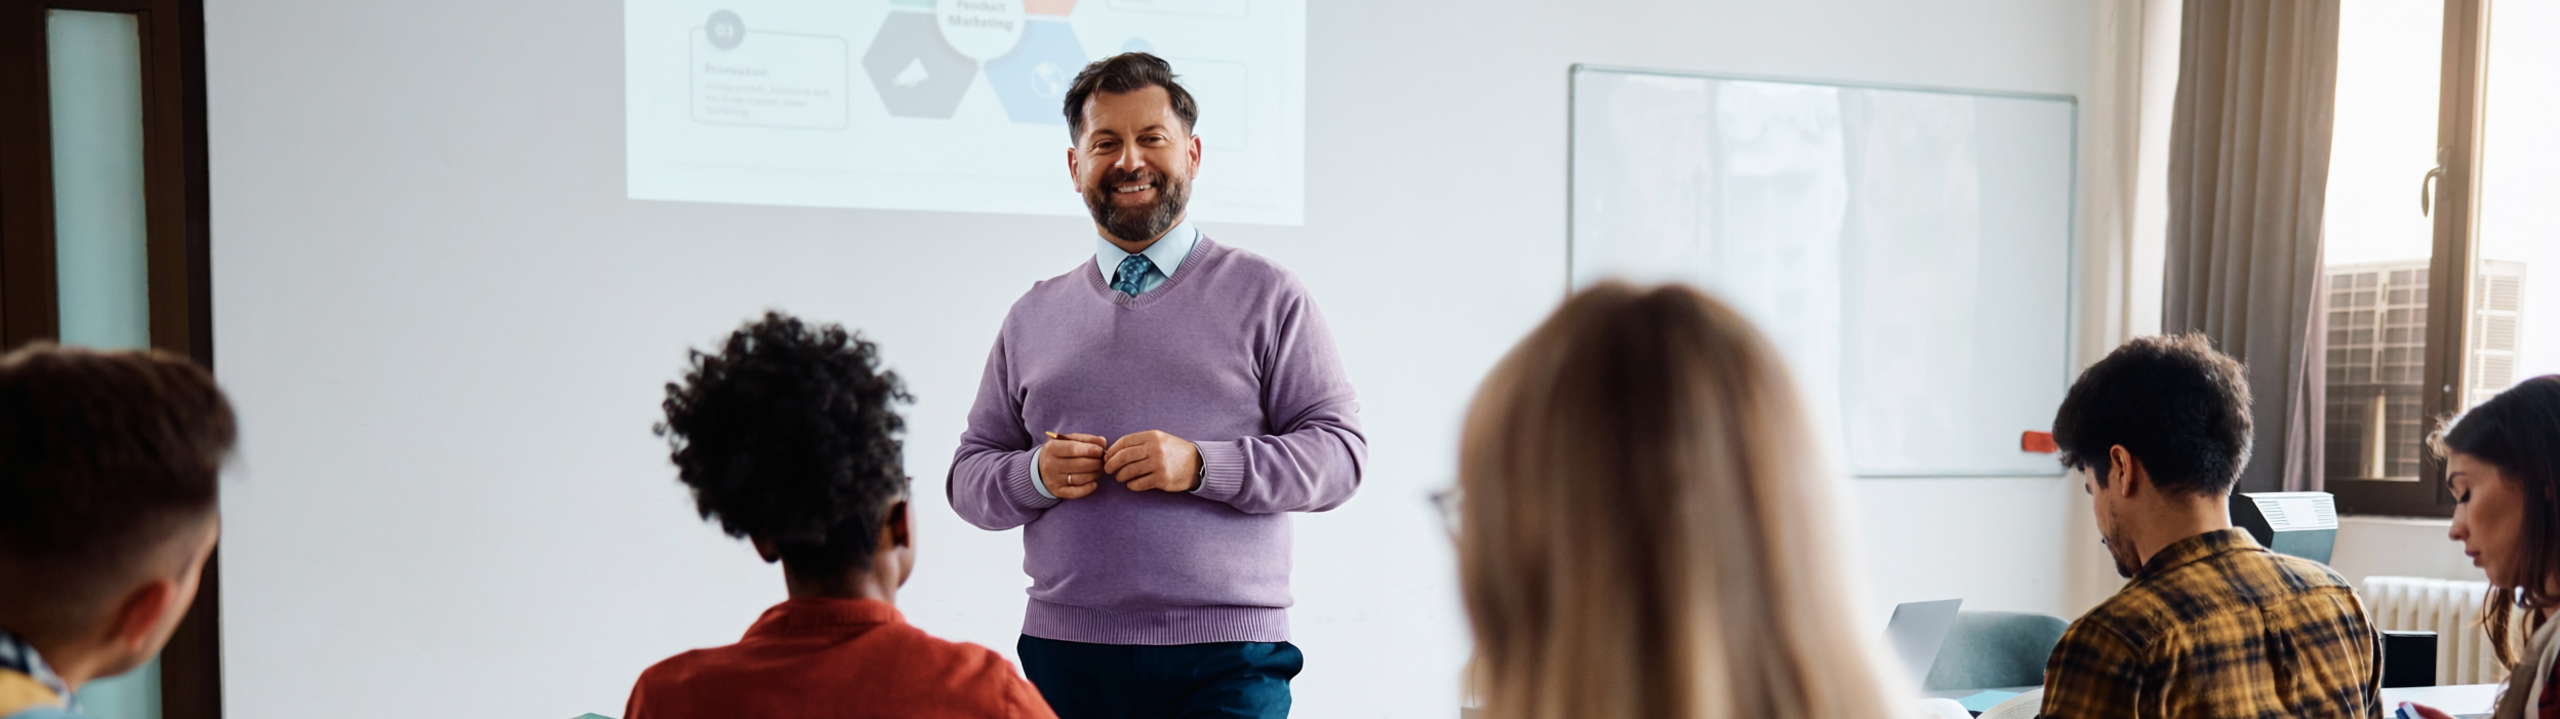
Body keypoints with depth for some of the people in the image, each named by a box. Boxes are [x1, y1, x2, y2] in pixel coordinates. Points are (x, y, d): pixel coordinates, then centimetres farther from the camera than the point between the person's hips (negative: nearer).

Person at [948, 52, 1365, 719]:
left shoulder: (1266, 295, 4)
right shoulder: (1033, 315, 14)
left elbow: (1340, 451, -3)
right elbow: (968, 477, 15)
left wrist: (1200, 465, -16)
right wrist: (1036, 475, -7)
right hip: (1065, 648, 3)